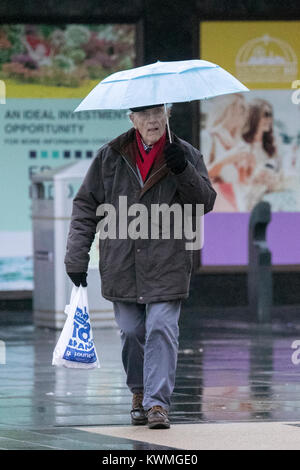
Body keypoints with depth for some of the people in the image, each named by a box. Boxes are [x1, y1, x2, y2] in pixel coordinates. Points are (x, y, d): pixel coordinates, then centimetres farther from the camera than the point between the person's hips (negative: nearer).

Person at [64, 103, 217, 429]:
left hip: (166, 264, -2)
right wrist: (76, 256, 2)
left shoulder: (185, 155, 3)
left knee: (162, 329, -11)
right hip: (121, 264, 2)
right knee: (131, 332, 6)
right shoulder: (110, 157, 4)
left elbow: (206, 202, -3)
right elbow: (86, 205, 7)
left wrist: (184, 171, -20)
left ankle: (157, 402, -8)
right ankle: (139, 393, 27)